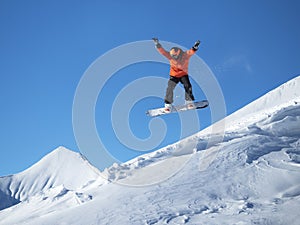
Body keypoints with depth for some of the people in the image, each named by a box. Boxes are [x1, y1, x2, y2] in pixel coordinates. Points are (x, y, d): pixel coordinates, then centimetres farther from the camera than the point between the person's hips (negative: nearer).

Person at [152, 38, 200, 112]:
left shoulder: (185, 55, -20)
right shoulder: (170, 55, -17)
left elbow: (191, 51, -35)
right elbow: (162, 51, -24)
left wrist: (195, 47, -56)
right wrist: (157, 45, -39)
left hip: (184, 74, 0)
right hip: (174, 75, 1)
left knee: (187, 86, -17)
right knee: (170, 88, -11)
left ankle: (189, 101, 4)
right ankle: (168, 104, 0)